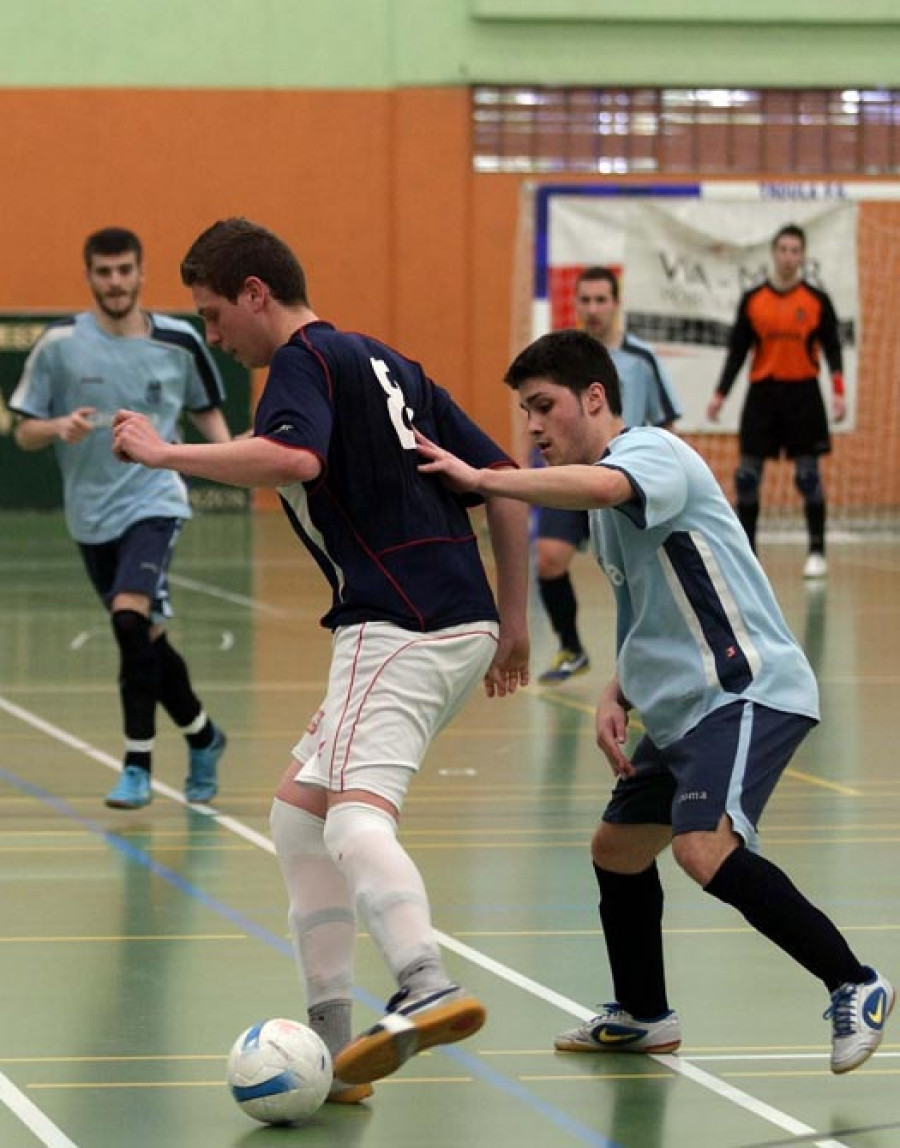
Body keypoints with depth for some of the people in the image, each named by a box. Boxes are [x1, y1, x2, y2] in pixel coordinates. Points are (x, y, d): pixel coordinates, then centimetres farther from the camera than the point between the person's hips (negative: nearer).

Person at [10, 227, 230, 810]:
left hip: (154, 501, -2)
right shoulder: (60, 343, -3)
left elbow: (205, 408, 16)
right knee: (146, 641, 11)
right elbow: (25, 433, 0)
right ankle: (203, 736, 35)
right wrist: (59, 428, -21)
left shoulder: (180, 341, 0)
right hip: (91, 514, 2)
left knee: (131, 619, -23)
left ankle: (138, 765, -14)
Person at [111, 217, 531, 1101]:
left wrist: (167, 453, -15)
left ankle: (428, 990, -47)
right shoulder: (383, 363, 23)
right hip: (459, 624, 10)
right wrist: (513, 624, 23)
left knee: (354, 819, -24)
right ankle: (332, 1046, 11)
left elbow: (291, 458, -27)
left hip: (401, 626, -10)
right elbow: (504, 482, 21)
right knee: (298, 813, 14)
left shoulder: (307, 359, -4)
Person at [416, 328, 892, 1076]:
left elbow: (598, 485, -38)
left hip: (746, 692, -11)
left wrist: (479, 479, -34)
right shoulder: (608, 509, 18)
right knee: (617, 849, 18)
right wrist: (617, 696, 10)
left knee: (704, 849, -27)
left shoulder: (653, 453, -13)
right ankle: (643, 1017, 37)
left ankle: (854, 986, -16)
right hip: (683, 707, 11)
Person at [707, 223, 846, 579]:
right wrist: (720, 395, 1)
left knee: (809, 475, -2)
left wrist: (838, 391, -12)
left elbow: (832, 349, 1)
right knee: (748, 473, 1)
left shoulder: (817, 300, 1)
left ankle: (817, 553, 5)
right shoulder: (752, 300, 4)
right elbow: (737, 350, 7)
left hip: (802, 393, -1)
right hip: (762, 391, 2)